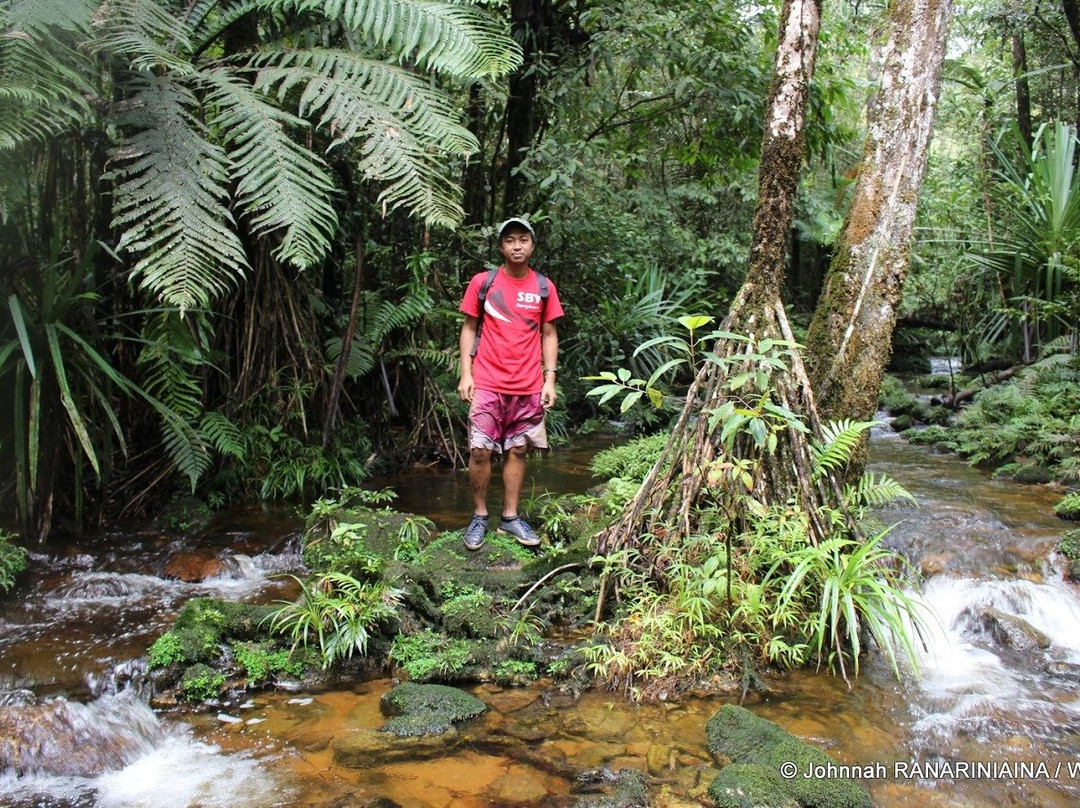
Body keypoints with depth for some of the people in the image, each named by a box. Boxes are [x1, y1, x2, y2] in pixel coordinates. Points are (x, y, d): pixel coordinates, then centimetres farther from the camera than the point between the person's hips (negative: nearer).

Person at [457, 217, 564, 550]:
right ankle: (479, 516, 12)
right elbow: (469, 328, 5)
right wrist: (465, 373, -3)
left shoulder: (544, 287, 6)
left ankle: (510, 517, 18)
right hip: (487, 384, -2)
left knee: (517, 451, 7)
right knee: (480, 451, -4)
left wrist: (549, 379, 3)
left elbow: (548, 334, 10)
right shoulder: (482, 282, 1)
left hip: (529, 387, 2)